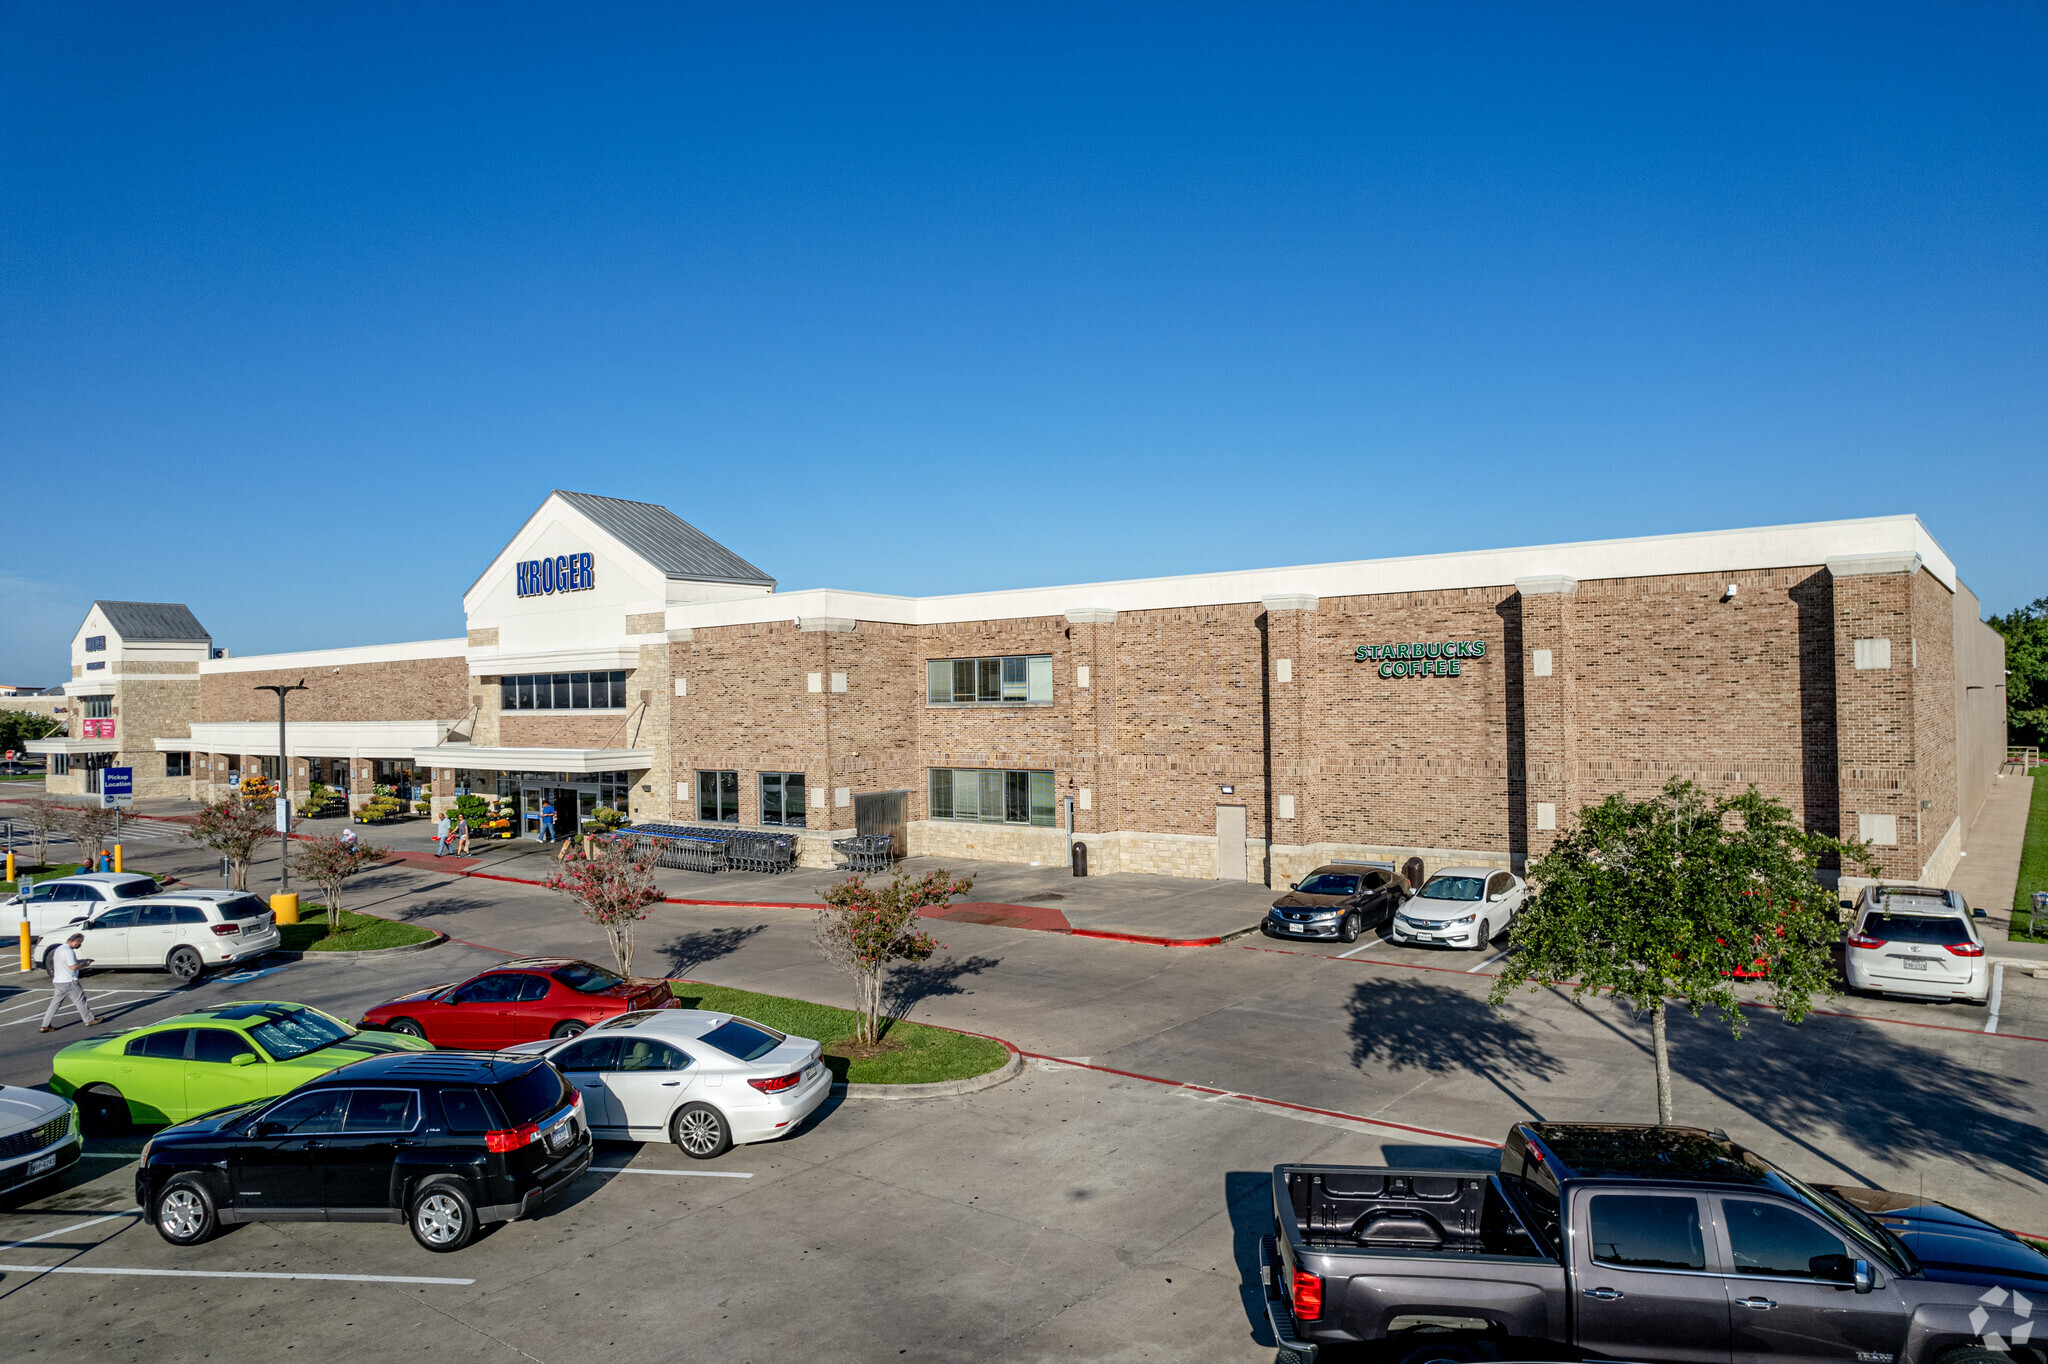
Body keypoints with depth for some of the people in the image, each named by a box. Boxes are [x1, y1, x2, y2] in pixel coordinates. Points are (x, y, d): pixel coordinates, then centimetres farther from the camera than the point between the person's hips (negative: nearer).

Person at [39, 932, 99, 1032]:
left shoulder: (59, 948, 13)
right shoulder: (68, 951, -19)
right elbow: (73, 966, -24)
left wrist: (84, 960, 21)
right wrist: (84, 965, -9)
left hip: (57, 981, 9)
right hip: (68, 982, -9)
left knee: (55, 1003, 10)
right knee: (80, 1000, 4)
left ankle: (46, 1025, 8)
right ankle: (88, 1020, 13)